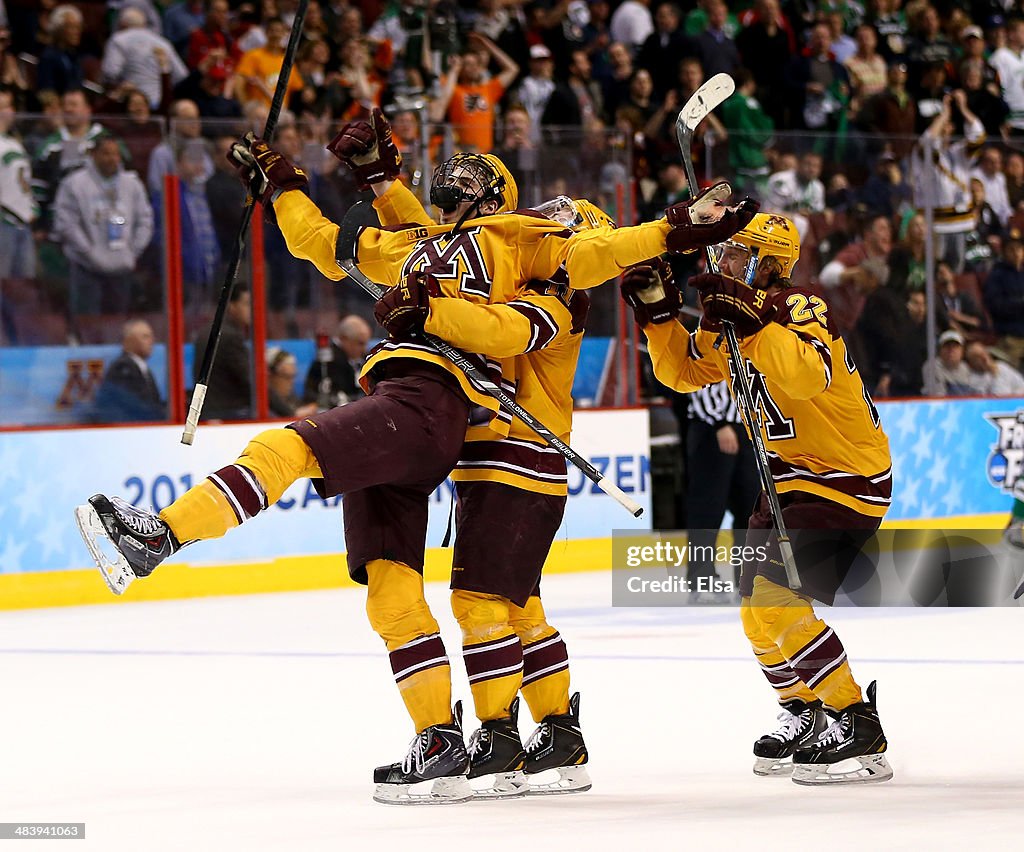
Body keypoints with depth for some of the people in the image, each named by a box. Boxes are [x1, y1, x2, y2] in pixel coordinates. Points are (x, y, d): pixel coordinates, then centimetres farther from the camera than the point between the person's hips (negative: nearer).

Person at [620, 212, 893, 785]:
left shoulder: (799, 308, -21)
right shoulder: (732, 316, 7)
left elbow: (810, 375, -40)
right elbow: (685, 370, 13)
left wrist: (753, 322, -45)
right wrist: (659, 312, -1)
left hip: (847, 478, -10)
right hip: (788, 474, 10)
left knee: (777, 598, -21)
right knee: (757, 607, 15)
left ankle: (862, 730, -16)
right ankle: (803, 715, 33)